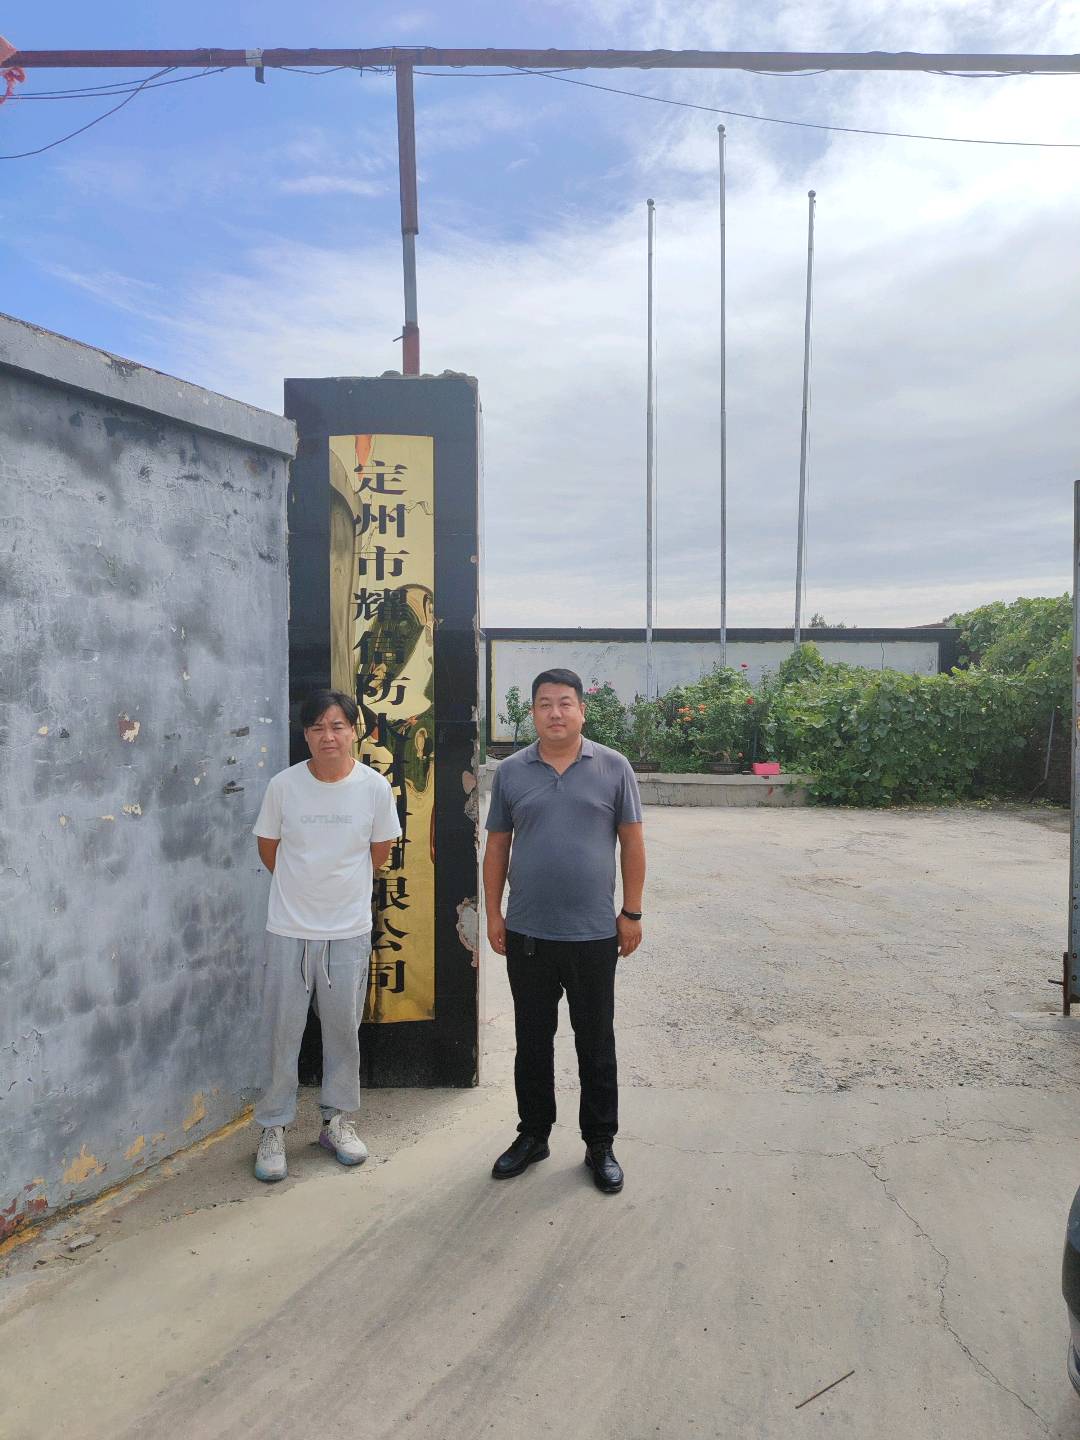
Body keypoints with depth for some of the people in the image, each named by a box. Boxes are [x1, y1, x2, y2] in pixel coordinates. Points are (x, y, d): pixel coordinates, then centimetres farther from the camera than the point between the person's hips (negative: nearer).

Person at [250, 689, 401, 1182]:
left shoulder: (375, 786, -8)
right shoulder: (283, 785, -8)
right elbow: (268, 847, 6)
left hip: (349, 929, 1)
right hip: (289, 930, 0)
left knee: (343, 1029, 13)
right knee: (282, 1032, 7)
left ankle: (337, 1120, 32)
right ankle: (273, 1128, 24)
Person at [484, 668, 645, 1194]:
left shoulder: (613, 767, -2)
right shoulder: (511, 771, 2)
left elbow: (632, 842, 0)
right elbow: (497, 847, 6)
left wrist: (631, 913, -2)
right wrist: (492, 914, 3)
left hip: (593, 934, -1)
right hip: (526, 934, 2)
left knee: (596, 1044, 11)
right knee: (532, 1041, 15)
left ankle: (600, 1144, 29)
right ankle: (533, 1134, 34)